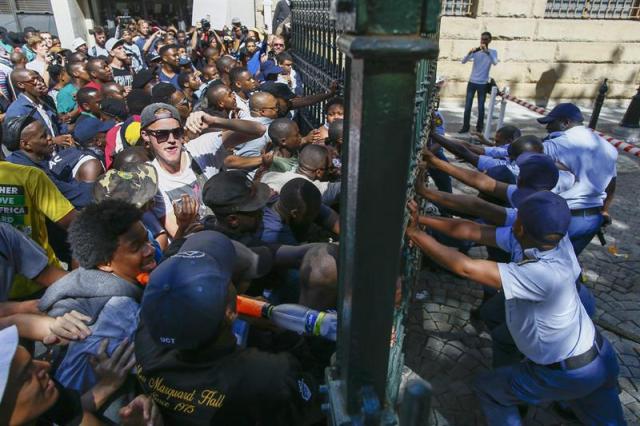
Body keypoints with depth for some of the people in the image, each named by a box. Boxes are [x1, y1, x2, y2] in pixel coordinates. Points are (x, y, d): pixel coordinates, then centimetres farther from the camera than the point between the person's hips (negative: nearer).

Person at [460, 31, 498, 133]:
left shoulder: (493, 52, -1)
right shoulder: (475, 51, 3)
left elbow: (495, 63, -21)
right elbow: (463, 61, -9)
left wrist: (487, 51, -31)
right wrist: (470, 53, -27)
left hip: (483, 84, -2)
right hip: (472, 82, 2)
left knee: (481, 107, 2)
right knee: (467, 106, 2)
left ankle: (479, 128, 11)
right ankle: (465, 127, 10)